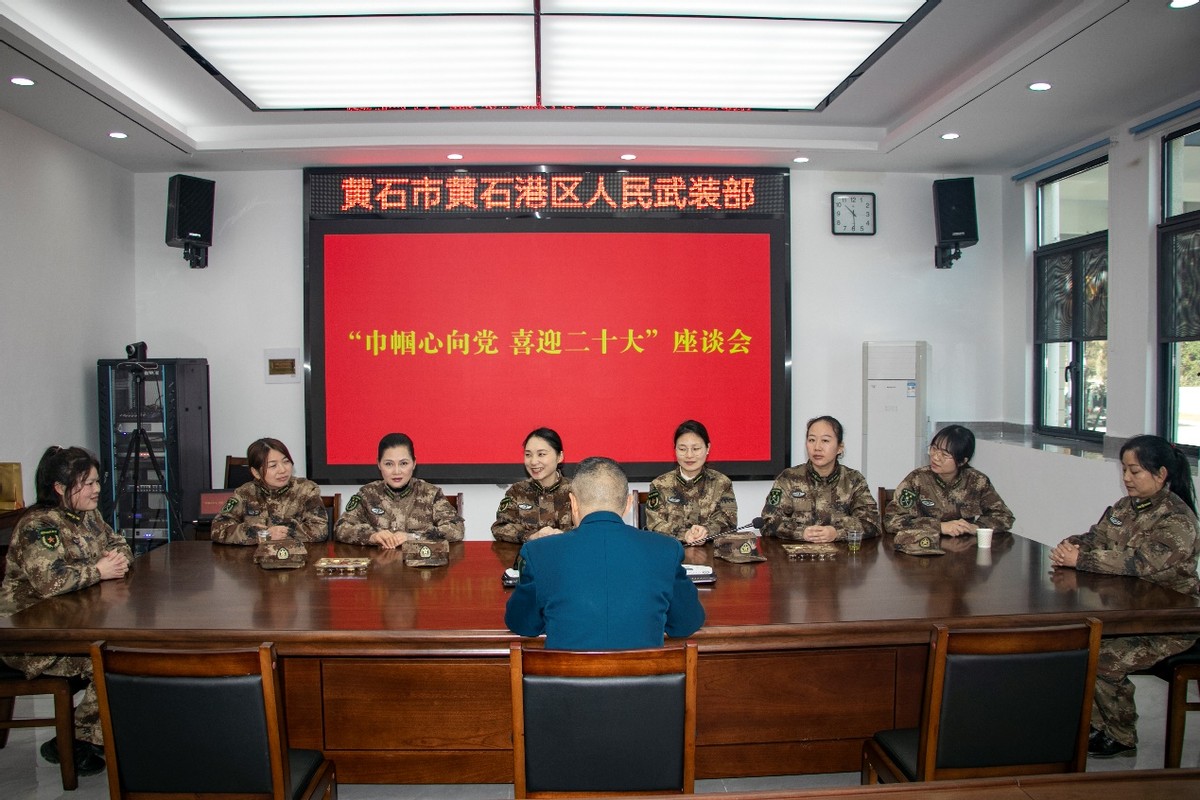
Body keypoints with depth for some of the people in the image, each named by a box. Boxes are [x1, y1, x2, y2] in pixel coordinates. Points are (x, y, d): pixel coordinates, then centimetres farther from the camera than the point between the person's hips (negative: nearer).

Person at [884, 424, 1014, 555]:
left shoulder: (977, 481, 0)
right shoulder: (917, 479, -8)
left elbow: (1005, 517, 5)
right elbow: (891, 520, -15)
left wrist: (974, 527, -15)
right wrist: (940, 527, -21)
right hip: (923, 550, -2)